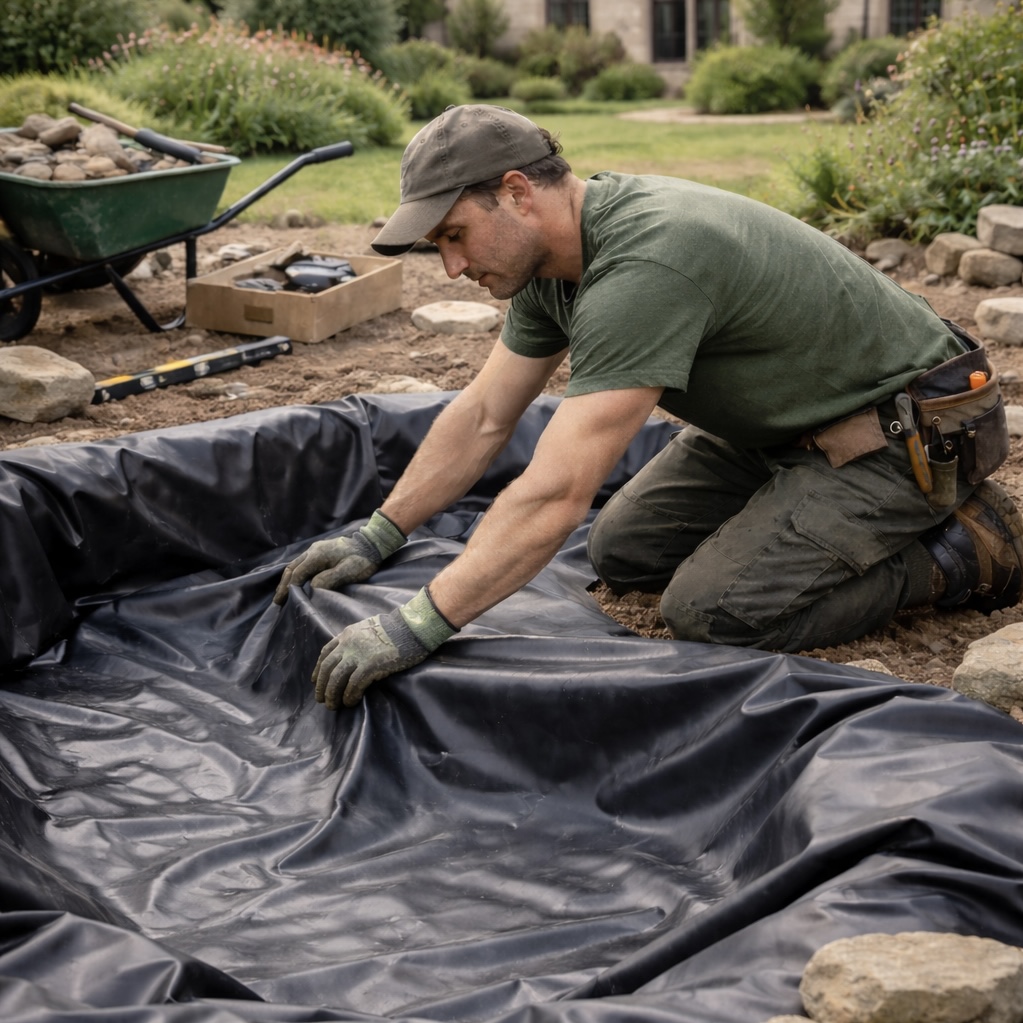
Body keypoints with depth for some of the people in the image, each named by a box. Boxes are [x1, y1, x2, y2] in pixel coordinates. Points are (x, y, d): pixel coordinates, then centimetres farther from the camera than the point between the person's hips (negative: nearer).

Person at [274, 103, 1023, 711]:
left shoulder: (645, 267, -34)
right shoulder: (555, 256, -3)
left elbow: (556, 496, -39)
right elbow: (483, 417, 6)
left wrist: (415, 629, -37)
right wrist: (376, 538, 4)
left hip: (905, 432, -9)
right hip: (782, 420, 9)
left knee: (709, 609, -21)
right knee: (621, 555, 8)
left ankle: (961, 551, -1)